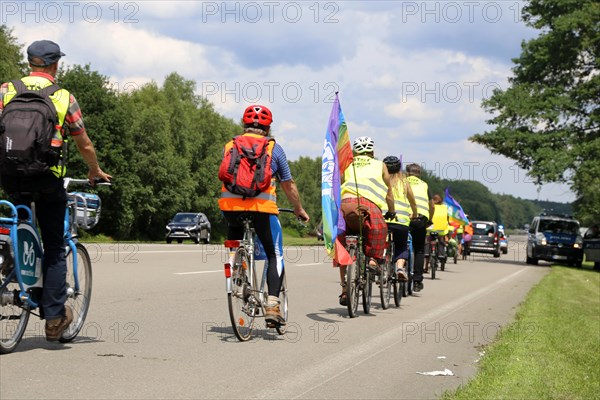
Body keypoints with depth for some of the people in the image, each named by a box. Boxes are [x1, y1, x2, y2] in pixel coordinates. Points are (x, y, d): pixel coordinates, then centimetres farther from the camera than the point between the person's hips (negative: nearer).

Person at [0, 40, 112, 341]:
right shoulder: (64, 98, 3)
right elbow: (85, 146, 9)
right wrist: (95, 172, 26)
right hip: (47, 180, -1)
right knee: (54, 248, 8)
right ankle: (54, 317, 8)